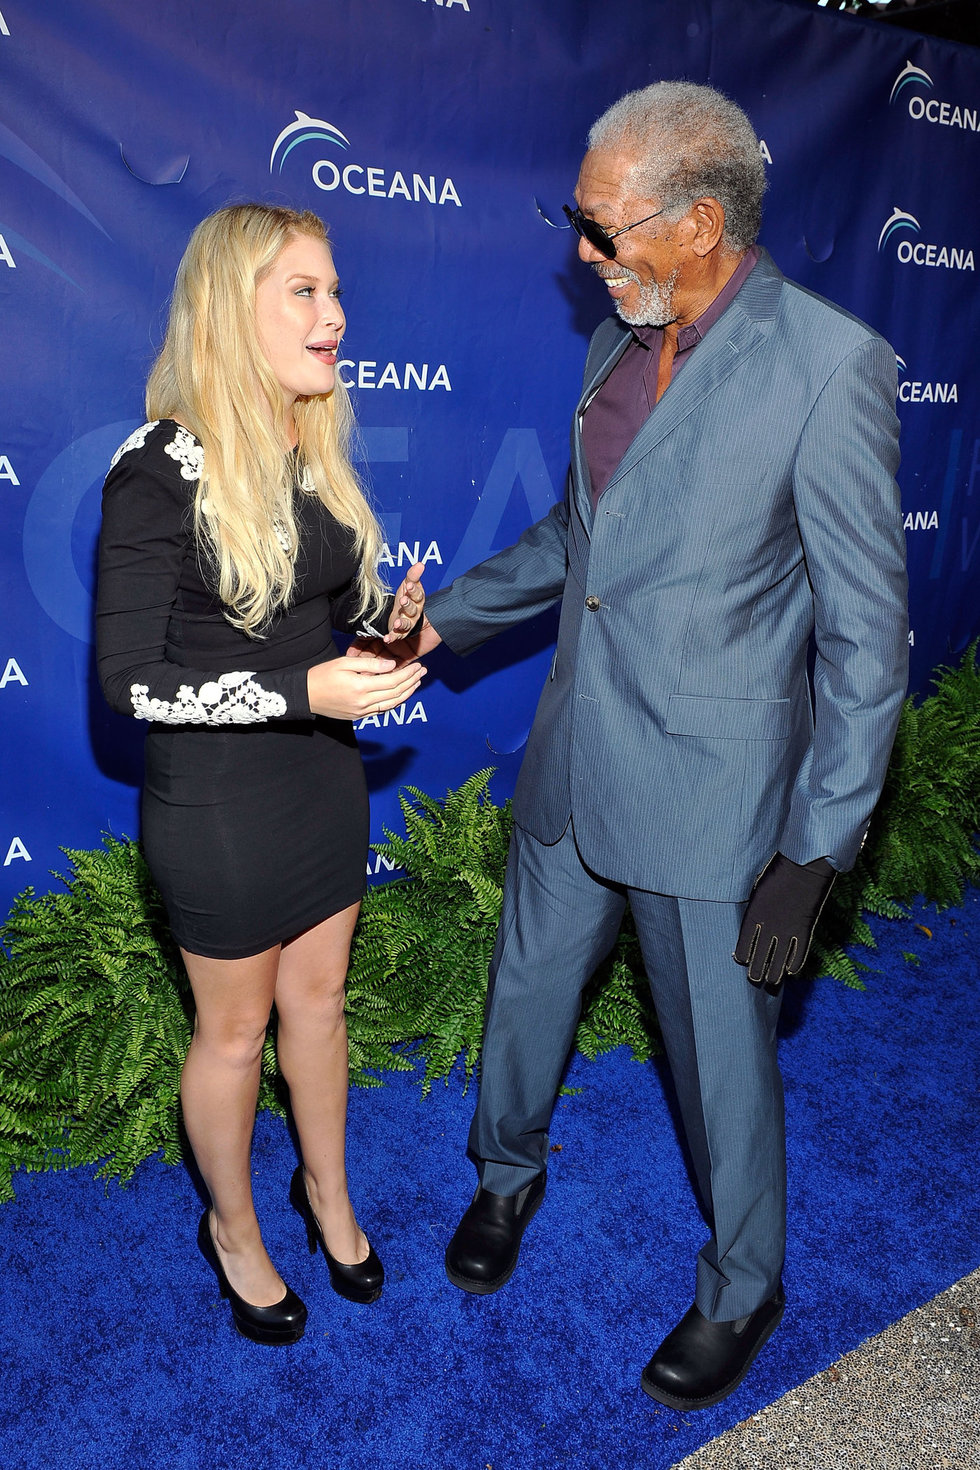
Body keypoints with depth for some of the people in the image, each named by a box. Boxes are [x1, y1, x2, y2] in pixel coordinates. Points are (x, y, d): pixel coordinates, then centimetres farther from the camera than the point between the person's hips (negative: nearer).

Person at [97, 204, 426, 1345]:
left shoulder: (315, 452, 2)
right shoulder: (161, 470, -19)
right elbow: (130, 677, -19)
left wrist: (390, 621, -8)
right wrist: (302, 693, -27)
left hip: (325, 775, 6)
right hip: (217, 801, -6)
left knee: (317, 998, 22)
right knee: (235, 1031, 14)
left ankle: (327, 1191, 46)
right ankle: (232, 1229, 41)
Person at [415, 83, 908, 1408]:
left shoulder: (830, 363, -15)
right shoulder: (616, 346, 6)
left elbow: (867, 633, -15)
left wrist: (815, 853, -15)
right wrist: (447, 617, 12)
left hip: (708, 793, -6)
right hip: (572, 766, 6)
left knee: (725, 1065, 12)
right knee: (526, 997, 22)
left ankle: (743, 1290, 41)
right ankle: (507, 1173, 52)